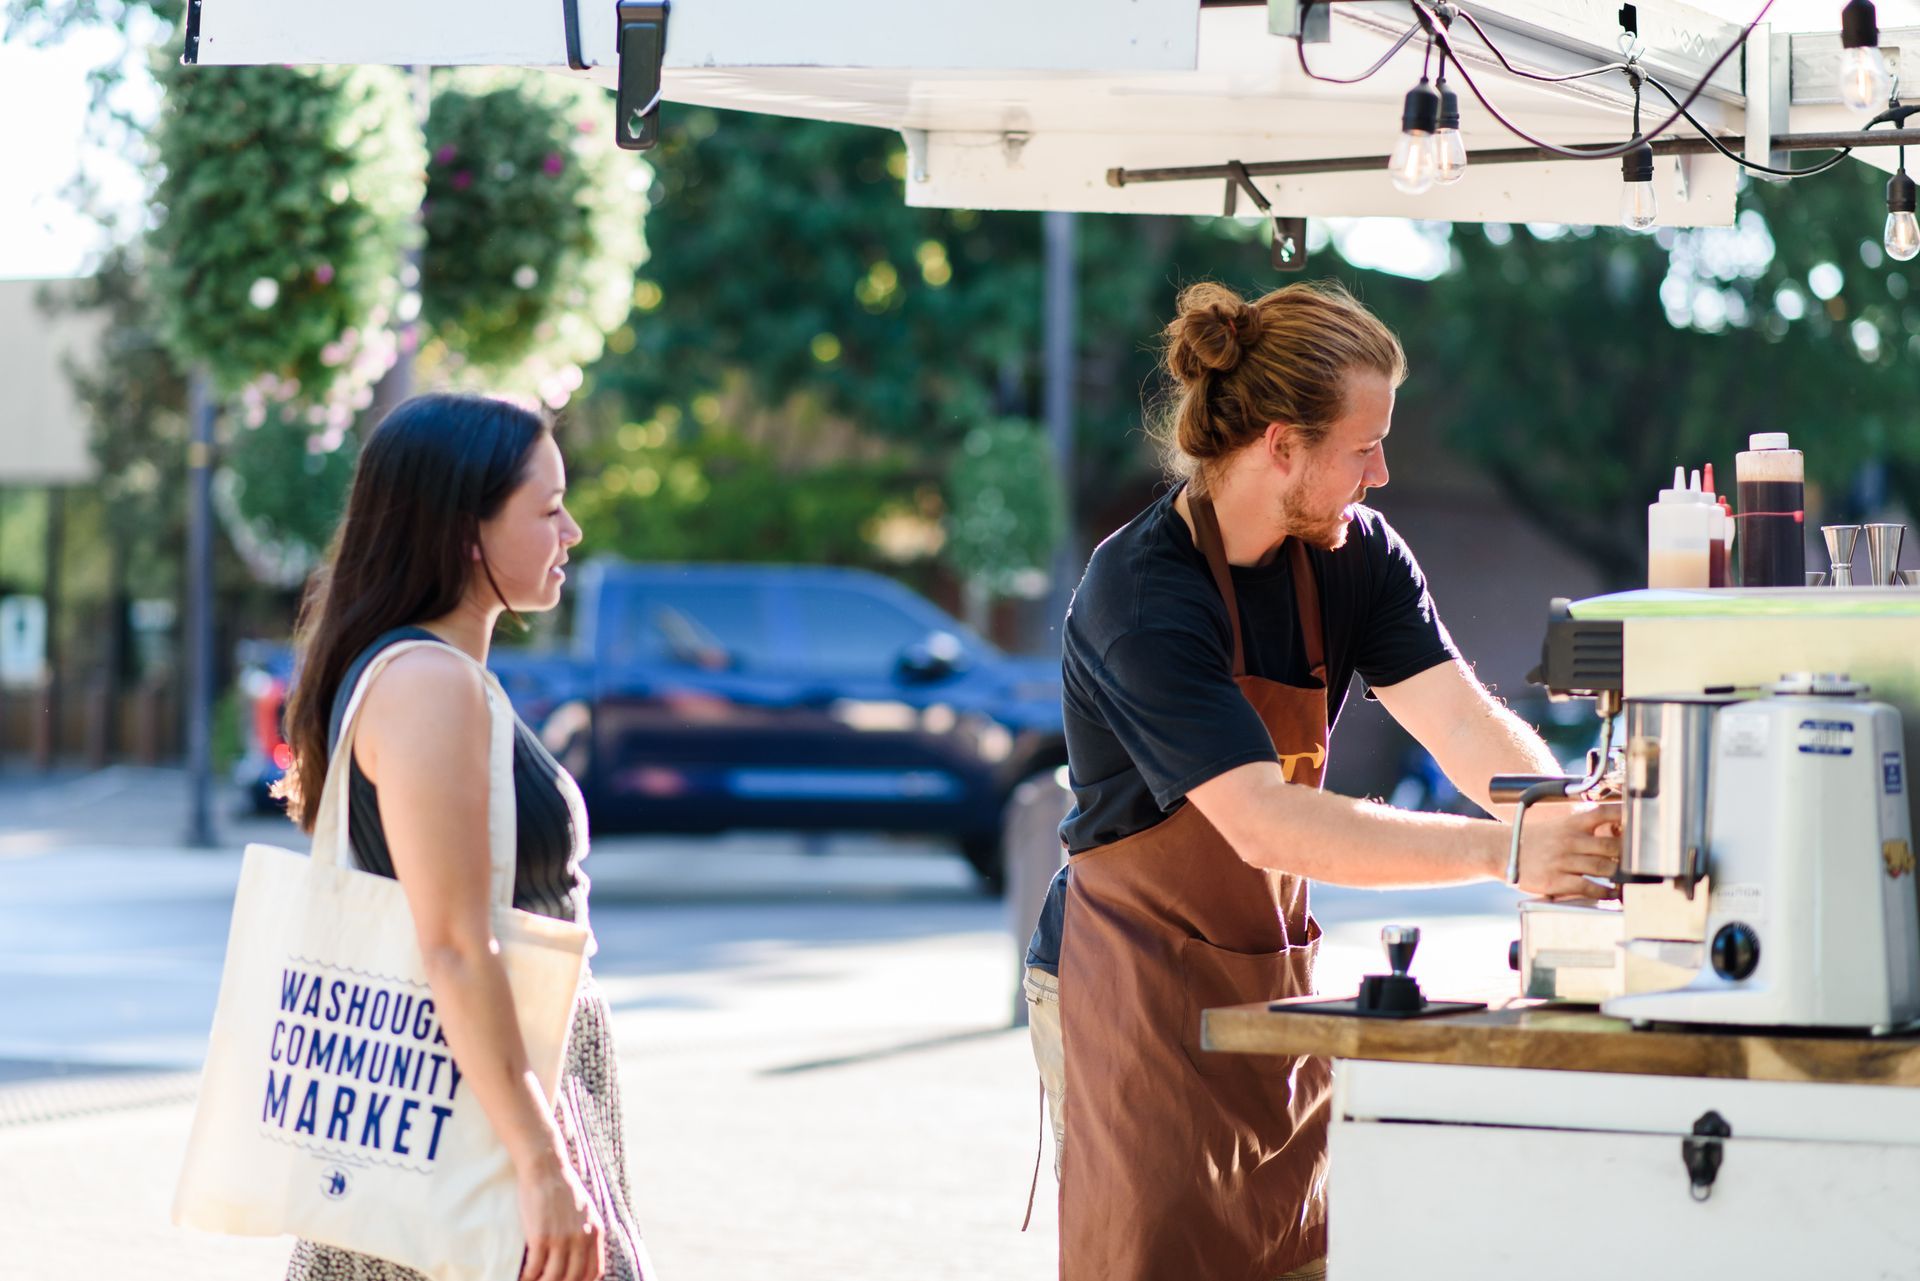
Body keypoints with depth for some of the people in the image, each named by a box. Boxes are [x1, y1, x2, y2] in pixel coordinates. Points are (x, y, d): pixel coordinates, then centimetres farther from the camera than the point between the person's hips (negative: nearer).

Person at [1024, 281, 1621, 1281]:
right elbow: (1265, 825, -32)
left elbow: (1465, 725, -12)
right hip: (1137, 998, -7)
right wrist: (1501, 851, -38)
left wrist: (1579, 825, -32)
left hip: (1272, 981, 7)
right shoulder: (1141, 596, -23)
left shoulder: (1356, 556, 1)